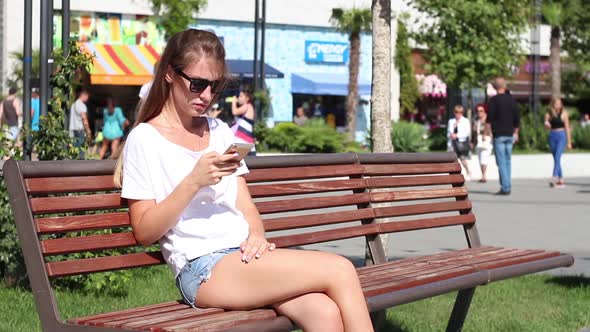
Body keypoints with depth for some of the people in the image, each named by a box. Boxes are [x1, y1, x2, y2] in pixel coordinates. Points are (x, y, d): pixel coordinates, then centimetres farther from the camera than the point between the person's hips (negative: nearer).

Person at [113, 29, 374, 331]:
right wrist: (193, 182, -15)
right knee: (340, 271, -23)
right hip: (202, 269, -6)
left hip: (245, 257, 6)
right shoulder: (145, 139, 3)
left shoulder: (219, 130, 22)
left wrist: (256, 235, -4)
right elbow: (144, 232, -3)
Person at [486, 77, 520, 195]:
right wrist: (515, 132, 21)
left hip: (499, 135, -5)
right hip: (509, 135, 5)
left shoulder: (494, 100, -7)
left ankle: (504, 187, -10)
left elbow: (489, 119, -11)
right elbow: (517, 118, 12)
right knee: (508, 161, 11)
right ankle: (508, 187, 11)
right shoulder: (512, 99, 8)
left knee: (501, 161, -5)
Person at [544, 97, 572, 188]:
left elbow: (567, 128, -1)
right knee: (556, 159, 8)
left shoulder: (564, 113, -3)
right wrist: (546, 124, -20)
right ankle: (561, 180, 15)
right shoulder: (549, 114, 5)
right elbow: (547, 127, 5)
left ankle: (555, 178, -26)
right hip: (552, 137, 4)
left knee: (557, 157, -17)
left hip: (561, 136, -4)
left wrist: (569, 142, -1)